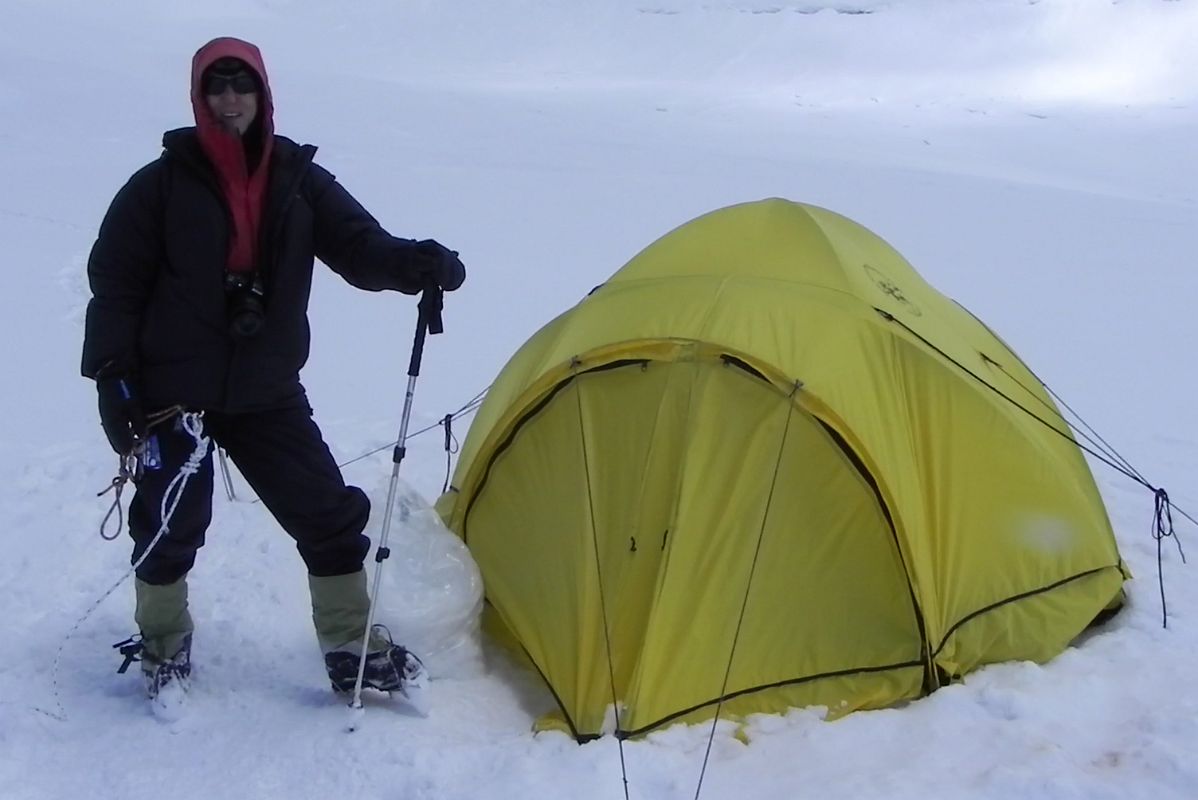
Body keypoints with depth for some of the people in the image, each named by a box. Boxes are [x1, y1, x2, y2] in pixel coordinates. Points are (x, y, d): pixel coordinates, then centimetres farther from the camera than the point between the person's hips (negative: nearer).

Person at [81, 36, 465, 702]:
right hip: (172, 389, -2)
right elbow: (114, 283, -3)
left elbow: (358, 246, -5)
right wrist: (112, 372, -10)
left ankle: (353, 651, 14)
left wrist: (414, 263, -26)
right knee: (171, 524, 2)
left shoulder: (299, 180, 2)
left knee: (330, 514, 0)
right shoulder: (163, 184, -6)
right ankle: (164, 648, 28)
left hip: (266, 390, 3)